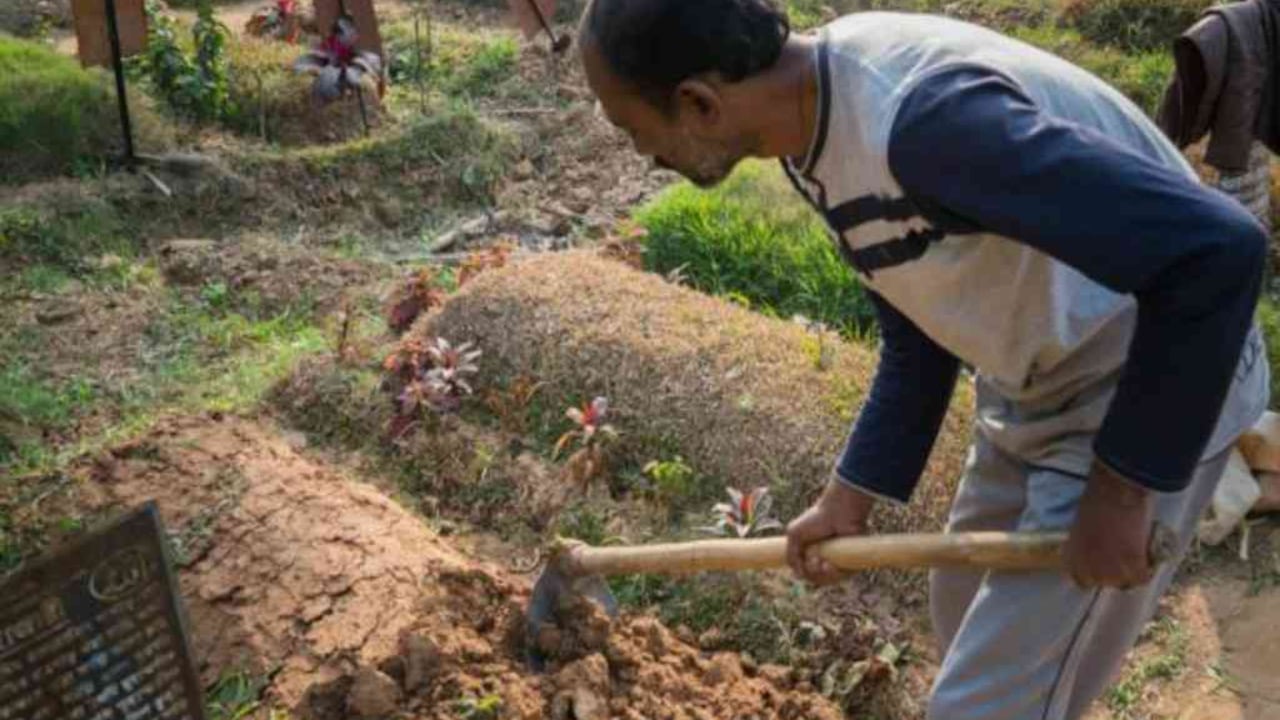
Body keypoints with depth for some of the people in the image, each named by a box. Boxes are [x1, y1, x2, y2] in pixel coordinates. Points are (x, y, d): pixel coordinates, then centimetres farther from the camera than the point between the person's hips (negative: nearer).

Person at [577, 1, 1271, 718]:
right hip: (1034, 386, 9)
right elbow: (918, 335, 8)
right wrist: (849, 497, 6)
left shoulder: (924, 115, -35)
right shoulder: (818, 124, -4)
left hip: (1143, 401, -8)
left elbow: (1216, 249, -34)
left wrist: (1121, 486, -27)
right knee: (968, 611, 26)